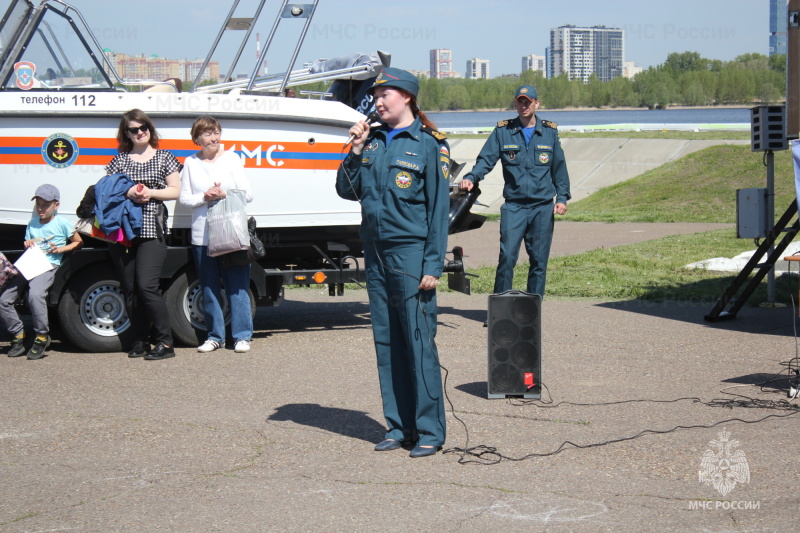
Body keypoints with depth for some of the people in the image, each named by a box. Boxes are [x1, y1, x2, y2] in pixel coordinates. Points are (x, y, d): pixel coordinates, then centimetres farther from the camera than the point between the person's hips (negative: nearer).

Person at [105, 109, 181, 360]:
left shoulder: (163, 157, 9)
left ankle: (165, 342, -8)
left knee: (147, 286, -14)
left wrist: (150, 193, -10)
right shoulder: (120, 159, 14)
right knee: (129, 289, 4)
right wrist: (127, 193, -9)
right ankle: (140, 341, 13)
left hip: (152, 229, -4)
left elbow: (175, 190, 6)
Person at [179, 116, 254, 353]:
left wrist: (224, 195, -14)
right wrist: (205, 197, -11)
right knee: (209, 288, 6)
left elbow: (247, 194, 2)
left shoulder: (231, 159, 5)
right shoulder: (191, 163, 7)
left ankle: (242, 336, 3)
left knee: (237, 287, -3)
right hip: (202, 235, 2)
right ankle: (215, 336, 15)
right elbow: (184, 198, 6)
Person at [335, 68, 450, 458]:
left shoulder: (428, 144, -3)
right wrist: (356, 151, 0)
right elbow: (347, 191, 14)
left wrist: (432, 265, -12)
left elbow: (439, 208, -6)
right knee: (386, 342, 9)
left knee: (419, 340, -6)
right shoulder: (372, 140, 13)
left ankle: (429, 430, 1)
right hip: (375, 252, 6)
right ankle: (398, 425, 18)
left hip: (411, 252, -6)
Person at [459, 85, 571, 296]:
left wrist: (562, 198, 5)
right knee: (507, 256, -10)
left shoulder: (550, 132, 9)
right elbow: (486, 159, 0)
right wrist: (471, 178, -19)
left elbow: (559, 167, 13)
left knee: (539, 260, 5)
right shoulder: (502, 131, 5)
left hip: (543, 207, 2)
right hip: (513, 206, -1)